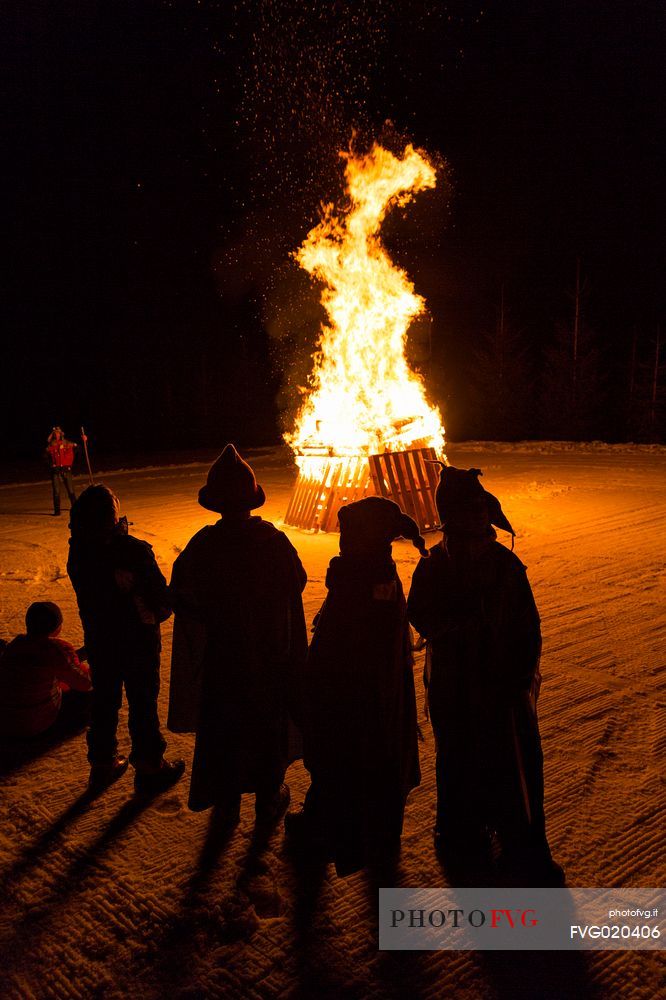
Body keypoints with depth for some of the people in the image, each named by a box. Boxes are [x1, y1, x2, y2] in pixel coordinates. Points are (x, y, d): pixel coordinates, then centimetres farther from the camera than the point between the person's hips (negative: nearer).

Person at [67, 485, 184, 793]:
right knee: (142, 702, 10)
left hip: (98, 639, 5)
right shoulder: (134, 551, -26)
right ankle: (149, 766, 24)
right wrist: (158, 612, 0)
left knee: (104, 699, 20)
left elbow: (86, 594, 2)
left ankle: (102, 762, 35)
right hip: (138, 640, -5)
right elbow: (161, 596, -18)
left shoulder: (78, 550, -10)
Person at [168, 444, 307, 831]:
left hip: (220, 658, 0)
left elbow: (182, 599, -11)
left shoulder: (202, 546, -19)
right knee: (270, 726, 19)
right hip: (272, 655, 0)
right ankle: (269, 798, 34)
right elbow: (297, 584, -3)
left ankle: (226, 805, 30)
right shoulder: (275, 541, -18)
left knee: (222, 730, 17)